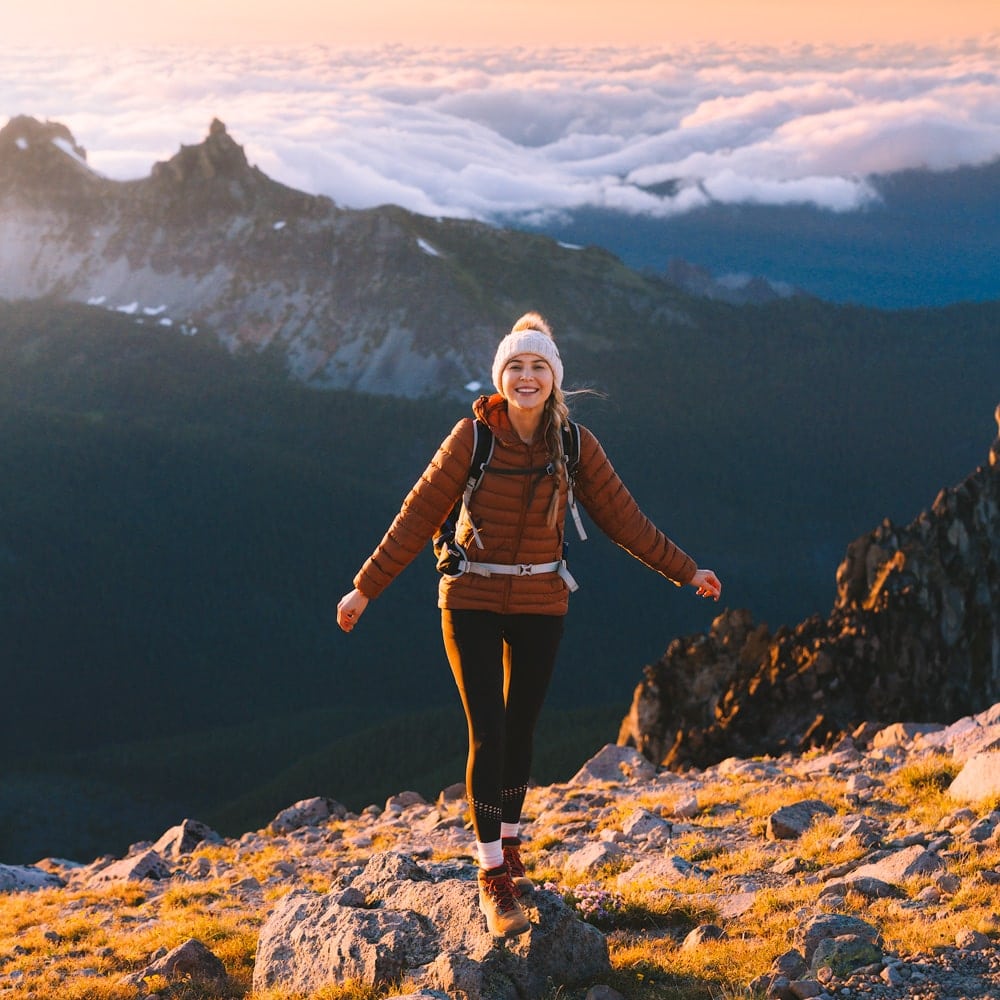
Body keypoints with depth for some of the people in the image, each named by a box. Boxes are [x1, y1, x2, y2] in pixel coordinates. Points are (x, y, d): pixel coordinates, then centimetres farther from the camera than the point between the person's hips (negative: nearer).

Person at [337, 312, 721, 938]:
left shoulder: (574, 445, -4)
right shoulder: (473, 436, -10)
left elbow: (623, 517, 4)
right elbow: (420, 514, -6)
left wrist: (685, 571, 7)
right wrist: (367, 587, -4)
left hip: (540, 605, 2)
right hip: (472, 604, -2)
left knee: (521, 732, 11)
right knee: (487, 734, -8)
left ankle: (509, 850, 31)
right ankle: (493, 879, -2)